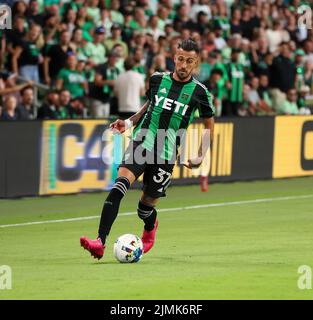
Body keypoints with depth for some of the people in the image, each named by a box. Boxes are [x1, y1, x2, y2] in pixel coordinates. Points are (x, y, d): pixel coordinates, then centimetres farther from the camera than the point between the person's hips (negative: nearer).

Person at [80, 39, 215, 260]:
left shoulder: (199, 92, -1)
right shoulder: (157, 79, 6)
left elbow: (209, 124, 11)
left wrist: (201, 156, 3)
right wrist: (129, 122, 12)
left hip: (166, 154, -1)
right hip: (141, 142, 1)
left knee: (146, 206, 4)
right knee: (120, 184, -25)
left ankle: (150, 228, 45)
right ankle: (100, 242, -33)